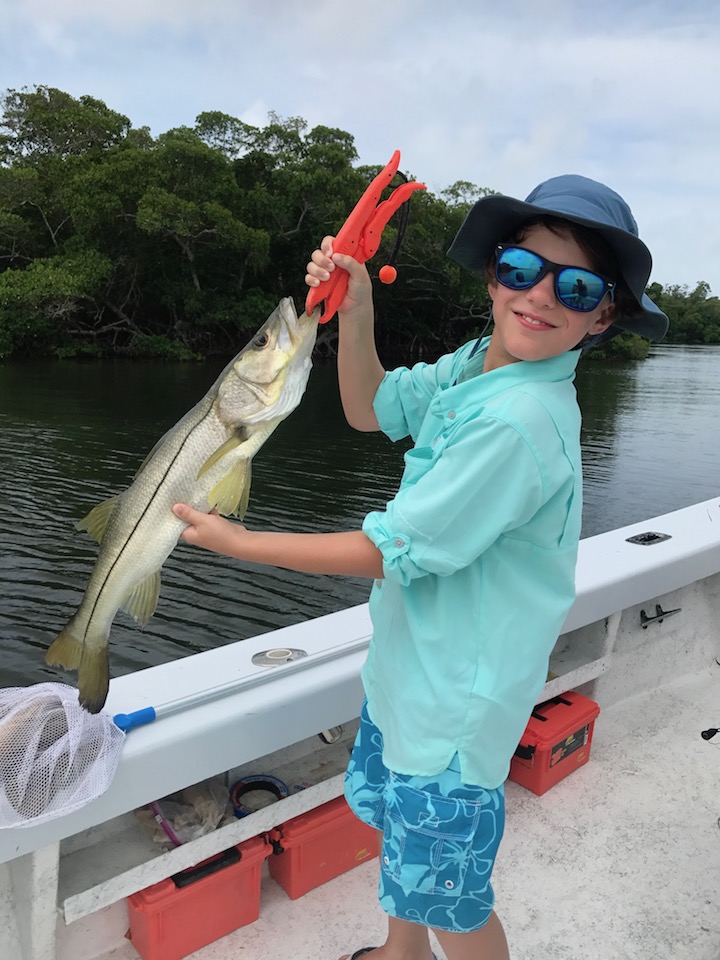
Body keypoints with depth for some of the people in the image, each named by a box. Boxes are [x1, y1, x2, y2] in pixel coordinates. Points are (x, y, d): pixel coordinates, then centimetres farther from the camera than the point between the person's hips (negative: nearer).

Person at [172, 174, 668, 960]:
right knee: (391, 807, 30)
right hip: (411, 661, 10)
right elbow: (368, 410, 9)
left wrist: (244, 543, -16)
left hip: (454, 696, -9)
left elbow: (392, 552, -25)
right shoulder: (476, 364, -3)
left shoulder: (519, 422, -31)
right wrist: (356, 310, -8)